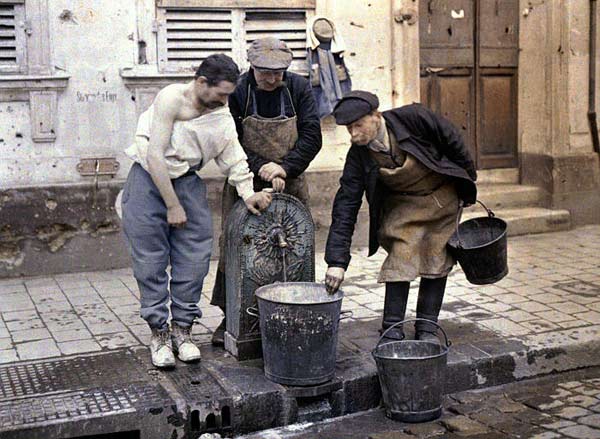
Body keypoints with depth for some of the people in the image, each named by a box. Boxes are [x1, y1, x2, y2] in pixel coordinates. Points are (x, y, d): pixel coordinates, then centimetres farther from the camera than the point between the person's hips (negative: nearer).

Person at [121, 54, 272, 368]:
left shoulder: (222, 116, 1)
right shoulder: (172, 98, -18)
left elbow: (235, 160, 2)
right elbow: (155, 156, -20)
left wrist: (248, 194, -17)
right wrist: (172, 206, -17)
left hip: (187, 181, 5)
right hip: (149, 179, -5)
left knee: (194, 258, 0)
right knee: (151, 262, -2)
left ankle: (182, 329, 14)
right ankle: (159, 332, 11)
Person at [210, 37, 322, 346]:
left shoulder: (299, 88, -1)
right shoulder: (237, 92, -7)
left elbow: (312, 136, -6)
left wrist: (285, 167, -19)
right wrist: (261, 168, -20)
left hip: (290, 184, 2)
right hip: (245, 184, -2)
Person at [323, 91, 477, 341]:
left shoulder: (413, 118, -28)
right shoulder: (358, 156, -20)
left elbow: (452, 141, -12)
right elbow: (345, 206, -20)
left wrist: (468, 181, 1)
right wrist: (337, 260, -26)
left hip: (443, 196, -1)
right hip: (402, 204, 1)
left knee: (436, 261, 0)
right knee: (400, 259, -12)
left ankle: (427, 329, 11)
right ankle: (392, 330, -2)